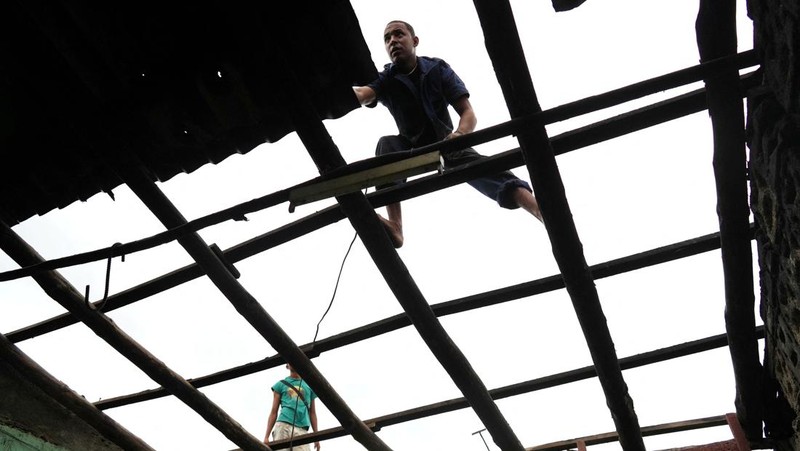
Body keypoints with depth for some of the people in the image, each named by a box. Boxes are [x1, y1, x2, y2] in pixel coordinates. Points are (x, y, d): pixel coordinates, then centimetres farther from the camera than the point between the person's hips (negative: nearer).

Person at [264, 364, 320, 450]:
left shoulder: (309, 386, 24)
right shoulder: (281, 384, 19)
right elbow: (274, 412, 14)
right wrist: (266, 436, 3)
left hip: (302, 429, 1)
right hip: (283, 425, -1)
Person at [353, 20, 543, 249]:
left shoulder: (438, 68, -5)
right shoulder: (385, 80, -3)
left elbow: (469, 114, -13)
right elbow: (360, 95, -27)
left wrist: (459, 134, -38)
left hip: (446, 142, -1)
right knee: (387, 144, -30)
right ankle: (395, 226, -47)